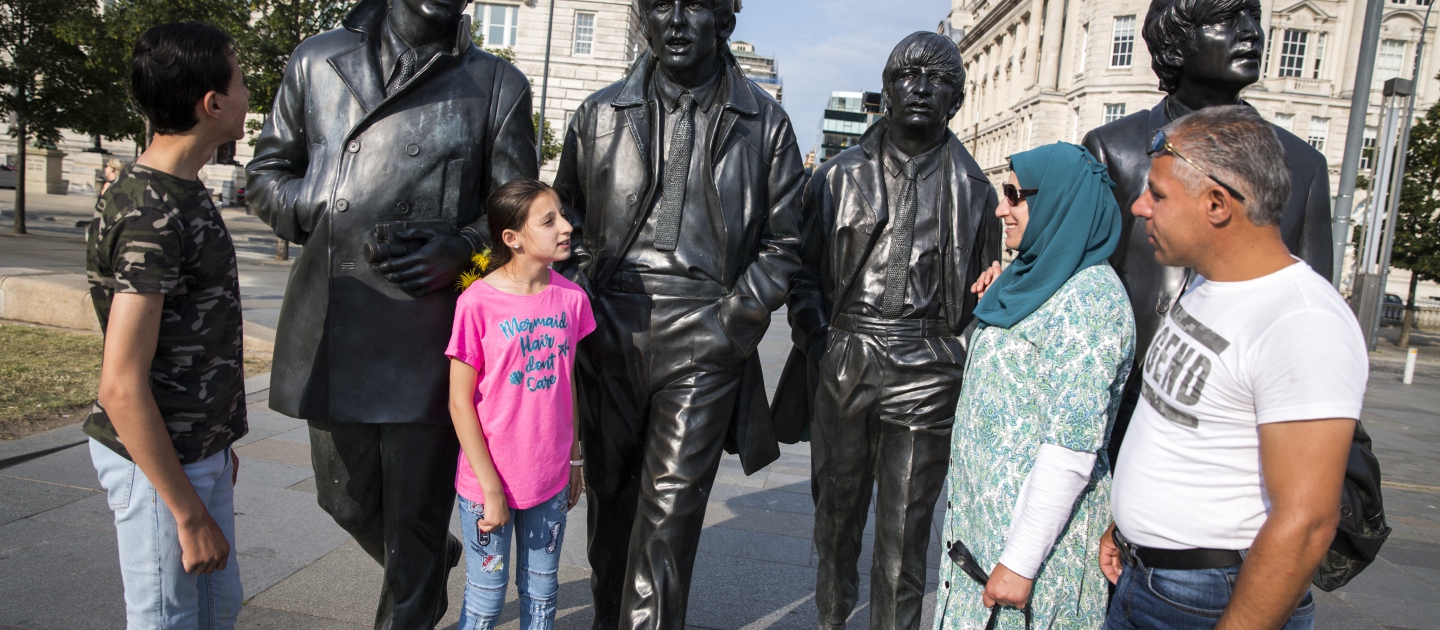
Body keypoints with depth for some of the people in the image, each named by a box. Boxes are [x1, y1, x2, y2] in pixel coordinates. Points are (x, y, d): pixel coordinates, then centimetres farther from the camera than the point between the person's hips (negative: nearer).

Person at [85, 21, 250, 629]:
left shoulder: (183, 191, 8)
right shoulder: (147, 215, -23)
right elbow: (121, 386, -26)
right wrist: (191, 514, -22)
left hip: (198, 449, 9)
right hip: (157, 464, -9)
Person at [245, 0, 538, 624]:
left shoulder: (498, 85, 5)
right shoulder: (318, 62, 12)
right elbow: (265, 174, 15)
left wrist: (463, 250, -13)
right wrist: (334, 221, -4)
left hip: (429, 332, -3)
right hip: (331, 328, 3)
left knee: (416, 517, 5)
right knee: (346, 500, 16)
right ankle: (438, 559, 45)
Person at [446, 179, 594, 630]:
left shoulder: (571, 298, -2)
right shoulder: (477, 302, -16)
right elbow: (460, 402, -12)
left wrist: (574, 461, 12)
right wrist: (490, 487, -12)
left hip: (550, 481, 4)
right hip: (487, 481, -4)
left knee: (542, 592, 17)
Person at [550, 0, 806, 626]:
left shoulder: (764, 122, 6)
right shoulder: (600, 114, 11)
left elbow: (783, 241, 6)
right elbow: (567, 219, 17)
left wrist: (732, 322, -5)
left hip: (704, 341, -2)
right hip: (610, 333, 3)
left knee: (671, 508, -2)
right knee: (610, 493, 13)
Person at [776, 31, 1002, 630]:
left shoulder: (974, 189, 7)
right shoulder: (840, 174, 8)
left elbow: (985, 295, 11)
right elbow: (805, 271, 9)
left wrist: (968, 375, 3)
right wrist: (816, 345, -2)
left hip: (925, 377, -1)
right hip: (842, 367, 1)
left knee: (904, 531, 5)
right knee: (835, 514, 14)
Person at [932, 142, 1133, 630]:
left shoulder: (1089, 298, -20)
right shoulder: (1039, 276, 10)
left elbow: (1072, 449, -24)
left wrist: (1021, 561, -23)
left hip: (1035, 521, -9)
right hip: (984, 512, 9)